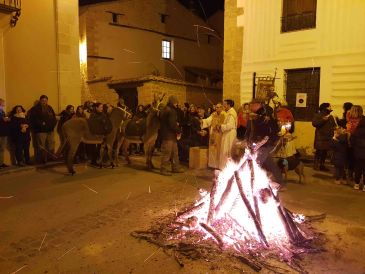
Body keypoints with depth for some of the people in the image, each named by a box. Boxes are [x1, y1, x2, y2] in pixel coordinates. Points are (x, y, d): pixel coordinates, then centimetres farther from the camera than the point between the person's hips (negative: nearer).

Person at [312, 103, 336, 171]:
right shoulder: (318, 115, -1)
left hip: (328, 137, 6)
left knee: (325, 152, 7)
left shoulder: (330, 117, 18)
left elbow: (334, 125, 26)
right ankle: (316, 165, -3)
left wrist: (334, 128, 5)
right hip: (320, 137, -6)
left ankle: (322, 165, 16)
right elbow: (314, 123, -16)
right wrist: (323, 120, -22)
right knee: (319, 151, -10)